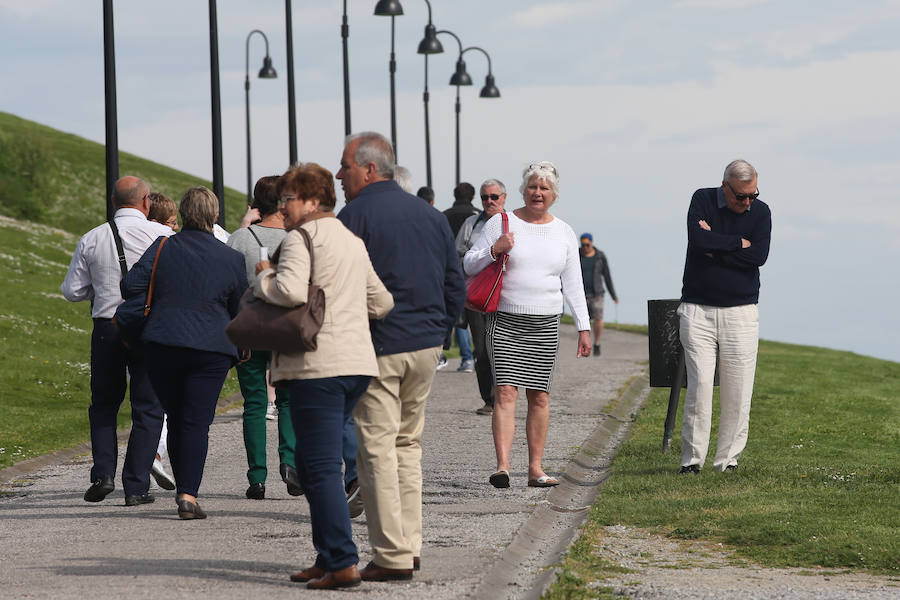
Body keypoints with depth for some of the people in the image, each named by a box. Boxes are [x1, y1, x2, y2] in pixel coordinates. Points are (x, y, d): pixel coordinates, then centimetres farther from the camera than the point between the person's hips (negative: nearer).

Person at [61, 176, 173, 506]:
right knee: (147, 408, 5)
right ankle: (136, 487, 1)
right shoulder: (162, 235, -6)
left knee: (103, 404, 17)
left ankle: (103, 473, 2)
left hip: (106, 328, 2)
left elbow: (72, 291, 6)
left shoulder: (91, 240, 3)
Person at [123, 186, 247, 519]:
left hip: (162, 344, 2)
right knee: (197, 422, -4)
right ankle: (188, 495, -15)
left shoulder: (162, 248, 1)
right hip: (210, 348, -2)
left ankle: (182, 488, 23)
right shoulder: (231, 258, 1)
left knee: (176, 419, 15)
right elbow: (240, 309, 9)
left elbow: (131, 284, -5)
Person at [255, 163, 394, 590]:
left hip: (318, 365, -9)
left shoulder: (301, 238, -8)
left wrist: (264, 278, -5)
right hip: (357, 362, 9)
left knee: (322, 466, -8)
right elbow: (381, 302, 21)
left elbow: (290, 290, -24)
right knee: (309, 461, 17)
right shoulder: (351, 240, 19)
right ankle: (327, 557, 17)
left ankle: (343, 563, -13)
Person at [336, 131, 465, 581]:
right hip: (427, 345, 7)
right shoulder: (431, 215, 12)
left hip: (378, 347, -7)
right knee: (408, 443, 16)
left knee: (377, 447, -4)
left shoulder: (354, 217, -9)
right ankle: (410, 545, 16)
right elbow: (455, 285, 15)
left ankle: (391, 556, -7)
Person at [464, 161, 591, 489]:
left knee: (539, 396, 3)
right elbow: (470, 265, 3)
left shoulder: (564, 233, 11)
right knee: (505, 391, -13)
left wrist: (584, 328, 9)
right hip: (505, 321, -3)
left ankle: (536, 468, 9)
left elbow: (573, 285, 14)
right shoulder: (501, 223, 2)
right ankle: (502, 466, -20)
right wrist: (494, 250, -16)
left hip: (545, 325, 3)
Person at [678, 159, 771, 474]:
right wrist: (738, 244, -9)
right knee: (700, 384, -10)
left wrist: (715, 248, -11)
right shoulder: (703, 200, 0)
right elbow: (698, 240, -16)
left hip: (740, 311, 1)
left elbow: (759, 256, -10)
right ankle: (692, 459, -5)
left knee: (737, 392, -2)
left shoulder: (760, 212, 3)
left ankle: (728, 459, 5)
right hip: (698, 309, -1)